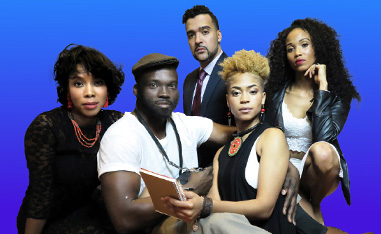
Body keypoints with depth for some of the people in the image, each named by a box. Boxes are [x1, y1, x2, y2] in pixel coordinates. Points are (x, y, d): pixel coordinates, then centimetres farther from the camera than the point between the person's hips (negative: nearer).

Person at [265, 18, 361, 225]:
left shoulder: (338, 93, -2)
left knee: (321, 151, -35)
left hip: (318, 172, 1)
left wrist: (322, 87, -17)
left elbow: (323, 137, -20)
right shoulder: (277, 92, 1)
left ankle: (315, 205, -7)